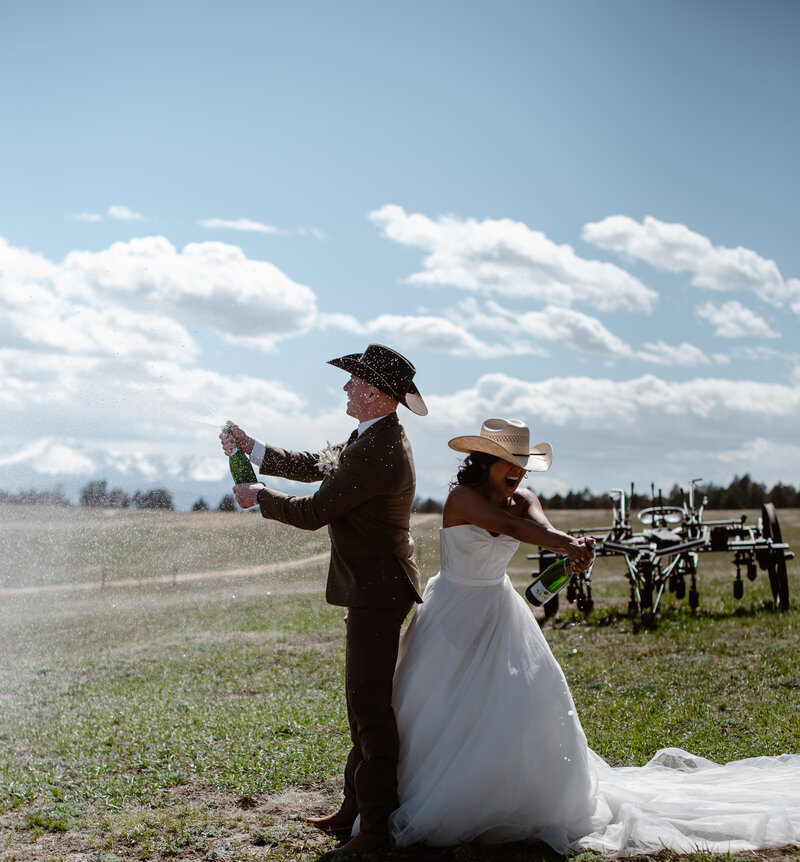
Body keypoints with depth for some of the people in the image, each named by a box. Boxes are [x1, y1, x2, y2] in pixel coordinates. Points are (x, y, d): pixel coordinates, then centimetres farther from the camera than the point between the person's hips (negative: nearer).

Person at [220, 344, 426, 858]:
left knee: (370, 706, -5)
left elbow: (313, 513, -18)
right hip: (374, 588, 11)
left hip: (377, 593, -11)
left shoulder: (378, 453, -24)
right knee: (365, 702, 18)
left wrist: (258, 498, -2)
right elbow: (316, 466, 20)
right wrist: (251, 447, 20)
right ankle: (356, 807, 30)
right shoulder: (376, 439, 10)